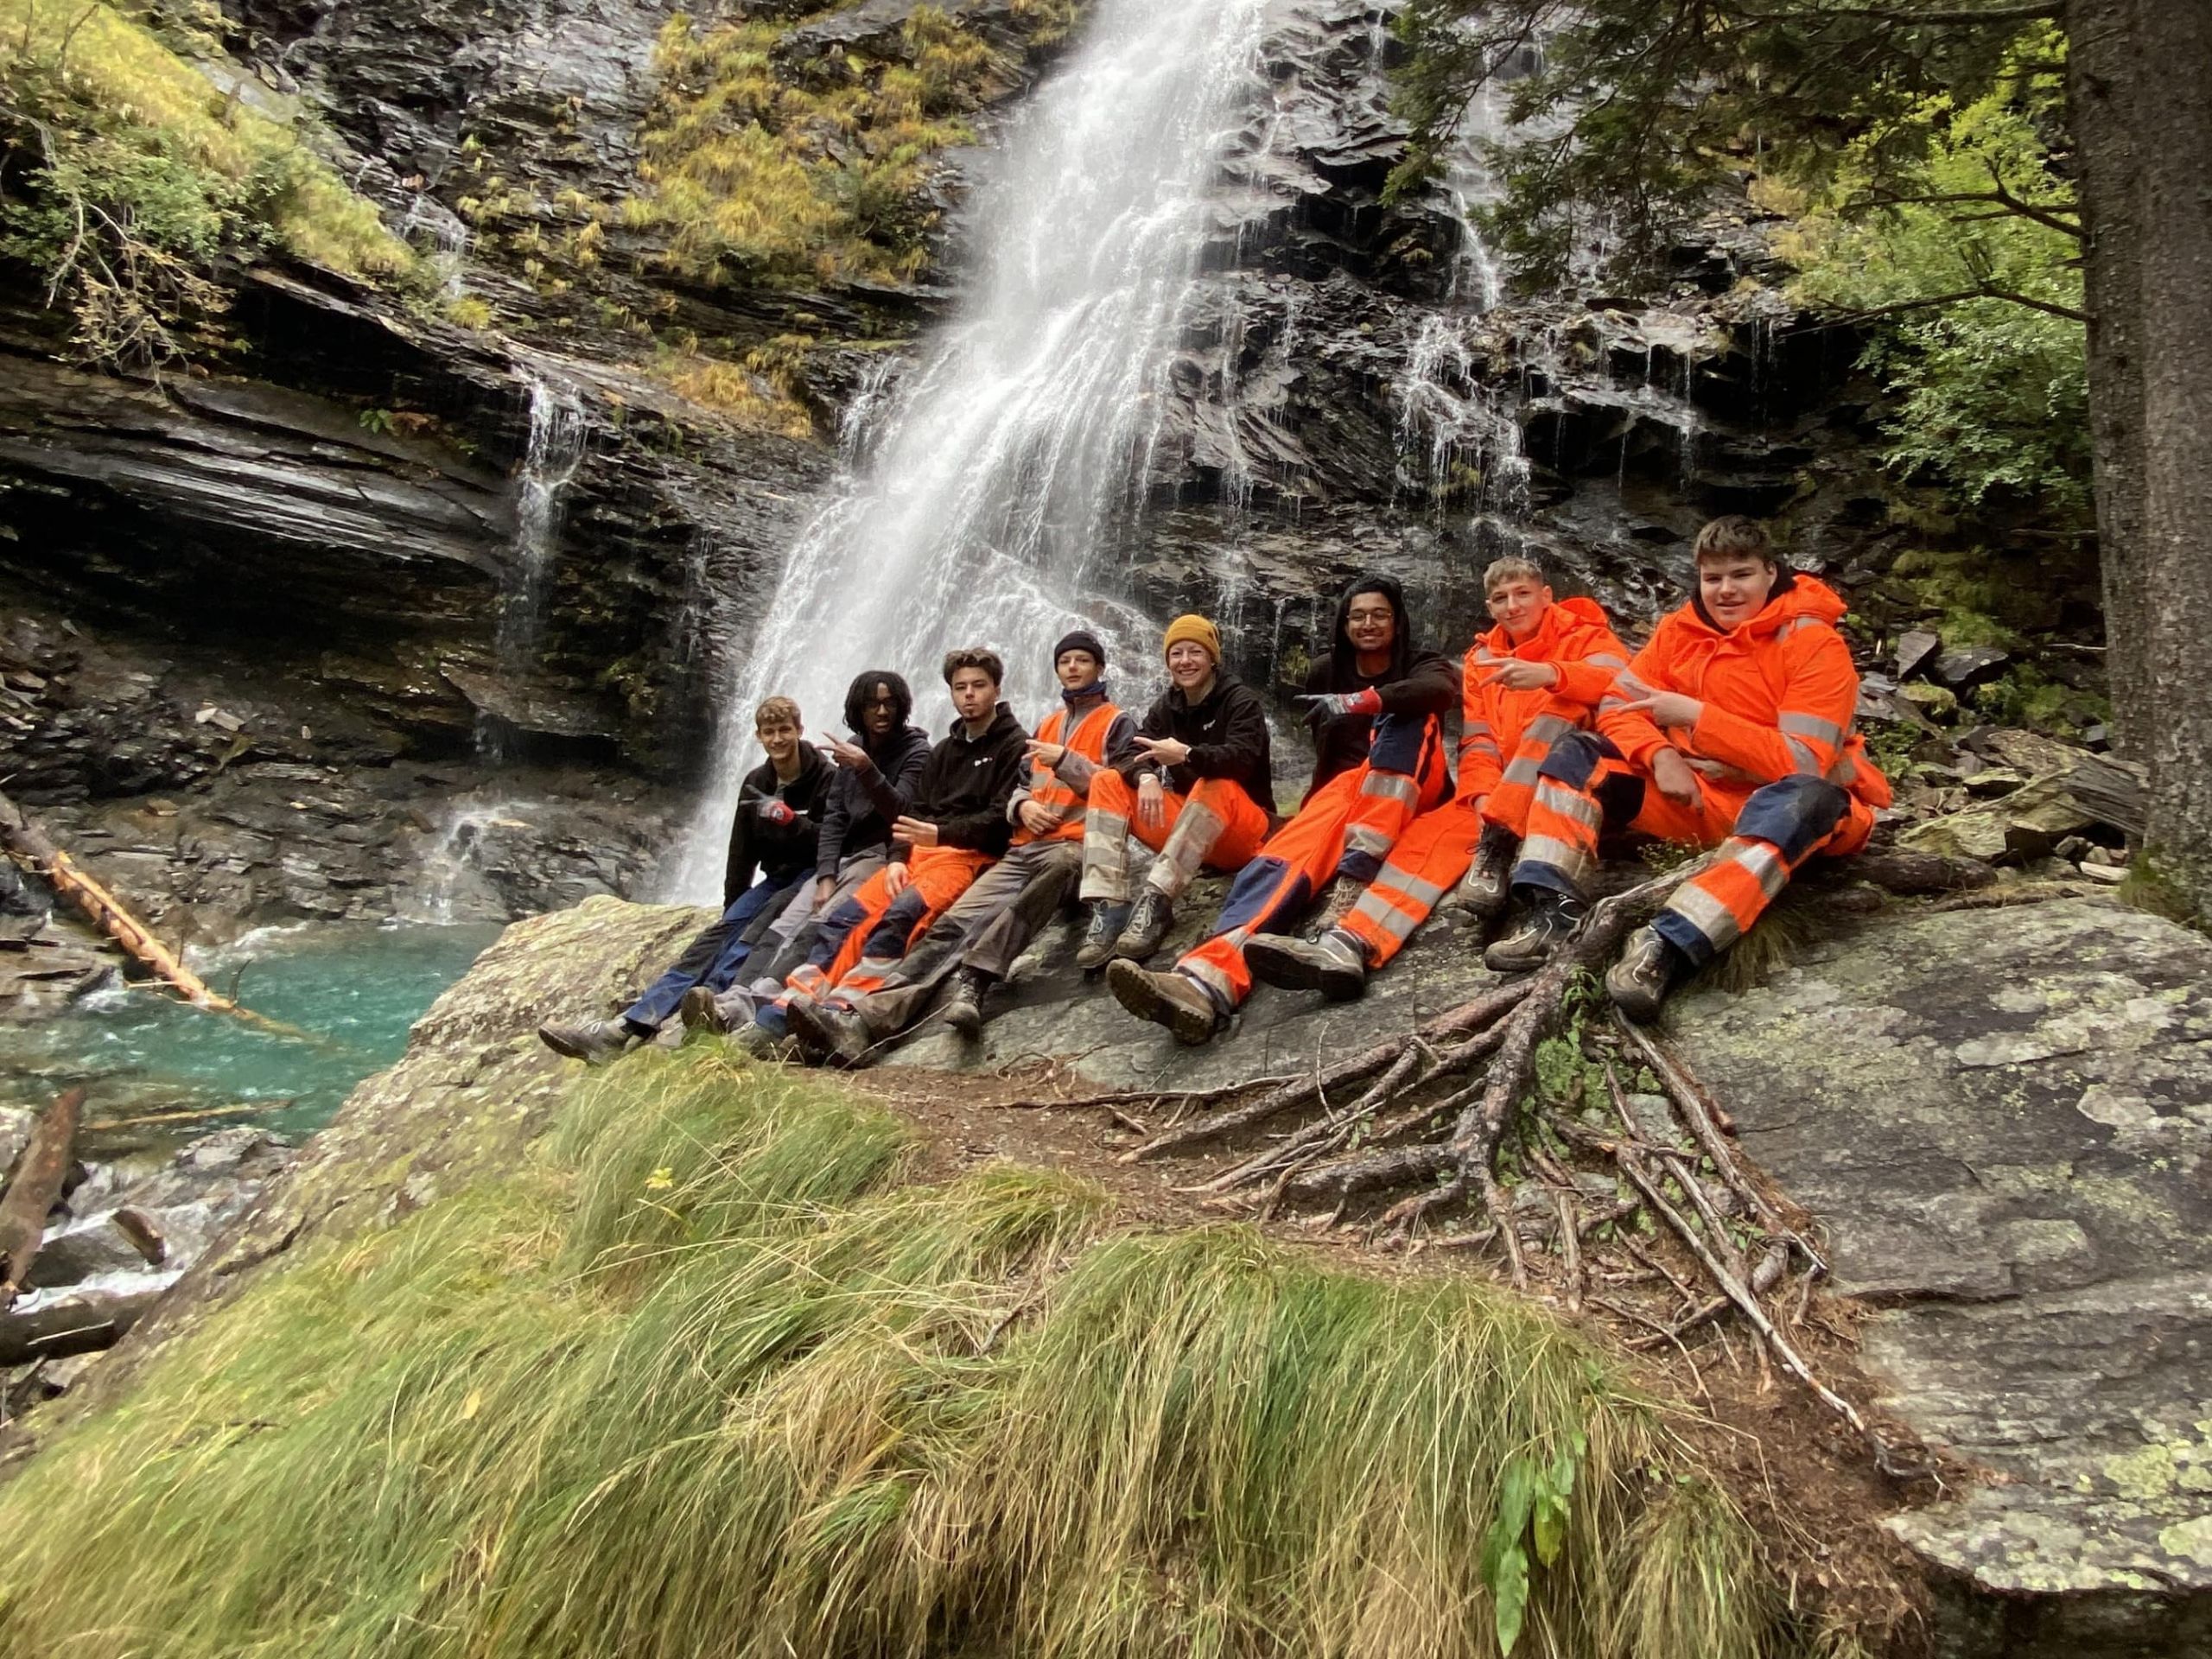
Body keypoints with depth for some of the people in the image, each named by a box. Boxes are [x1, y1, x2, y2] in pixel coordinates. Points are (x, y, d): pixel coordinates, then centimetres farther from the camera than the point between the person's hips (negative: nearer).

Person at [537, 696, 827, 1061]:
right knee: (720, 935, -19)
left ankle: (712, 995, -54)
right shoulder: (756, 784, 10)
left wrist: (791, 820, -27)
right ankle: (628, 1025, -32)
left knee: (756, 931, -32)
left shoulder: (824, 778, -8)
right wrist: (732, 910, 6)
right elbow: (742, 852, 11)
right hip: (776, 878, 4)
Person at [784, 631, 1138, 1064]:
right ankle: (868, 1016, -34)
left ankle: (970, 981, -53)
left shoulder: (1117, 723, 12)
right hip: (1027, 846, 5)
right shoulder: (1046, 725, 30)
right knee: (954, 924, -17)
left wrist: (1064, 760, -11)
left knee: (1058, 865, -43)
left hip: (1077, 844, -5)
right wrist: (1024, 805, 3)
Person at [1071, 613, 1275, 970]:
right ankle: (1108, 908, -29)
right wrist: (1146, 777, -28)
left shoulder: (1242, 700, -7)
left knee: (1216, 785, -36)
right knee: (1107, 781, -10)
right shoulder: (1164, 706, 9)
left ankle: (1156, 901, -47)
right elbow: (1133, 754, -4)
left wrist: (1186, 755, -43)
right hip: (1184, 827, 6)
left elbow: (1242, 758, -25)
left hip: (1241, 832, -5)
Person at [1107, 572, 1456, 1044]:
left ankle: (1356, 875, -46)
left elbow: (1440, 690, -21)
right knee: (1290, 850, -33)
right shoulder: (1327, 673, 15)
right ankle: (1208, 981, -62)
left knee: (1405, 715, -30)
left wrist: (1362, 702, -36)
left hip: (1412, 792, -1)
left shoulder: (1422, 664, 5)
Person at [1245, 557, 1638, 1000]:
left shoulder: (1585, 636, 5)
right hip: (1502, 792, 3)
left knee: (1558, 699, -29)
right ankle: (1351, 944, -46)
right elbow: (1477, 742, 4)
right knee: (1435, 829, -24)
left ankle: (1496, 847, -39)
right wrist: (1485, 798, -18)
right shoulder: (1482, 658, 15)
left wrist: (1550, 674, -38)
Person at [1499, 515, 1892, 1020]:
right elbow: (1622, 710, 2)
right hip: (1696, 798, 5)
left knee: (1808, 796, -39)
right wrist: (1660, 755, -19)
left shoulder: (1815, 644, -14)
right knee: (1577, 751, -6)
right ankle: (1554, 913, -26)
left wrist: (1694, 715, -26)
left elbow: (1802, 764, -23)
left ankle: (1667, 946, -52)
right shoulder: (1679, 629, 2)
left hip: (1781, 809, -5)